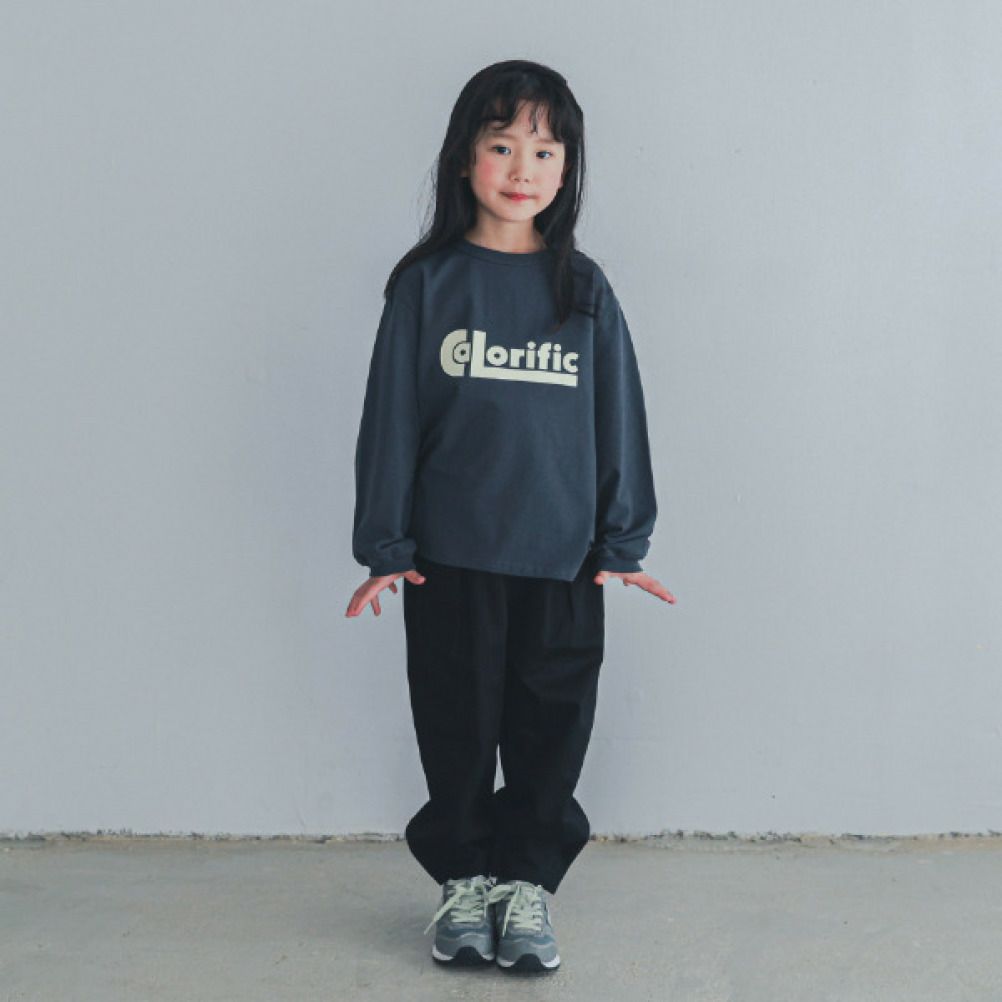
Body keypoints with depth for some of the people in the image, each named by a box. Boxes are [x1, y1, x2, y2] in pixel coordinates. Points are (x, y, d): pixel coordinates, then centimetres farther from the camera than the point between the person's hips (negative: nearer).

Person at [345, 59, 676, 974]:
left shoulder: (584, 290, 3)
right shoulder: (427, 283, 0)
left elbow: (618, 416, 5)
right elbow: (391, 415, 0)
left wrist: (625, 540, 3)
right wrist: (385, 545, -2)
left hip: (562, 558, 1)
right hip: (450, 560, -1)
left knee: (550, 730, 7)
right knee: (456, 728, 9)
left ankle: (527, 883, 23)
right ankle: (464, 880, 27)